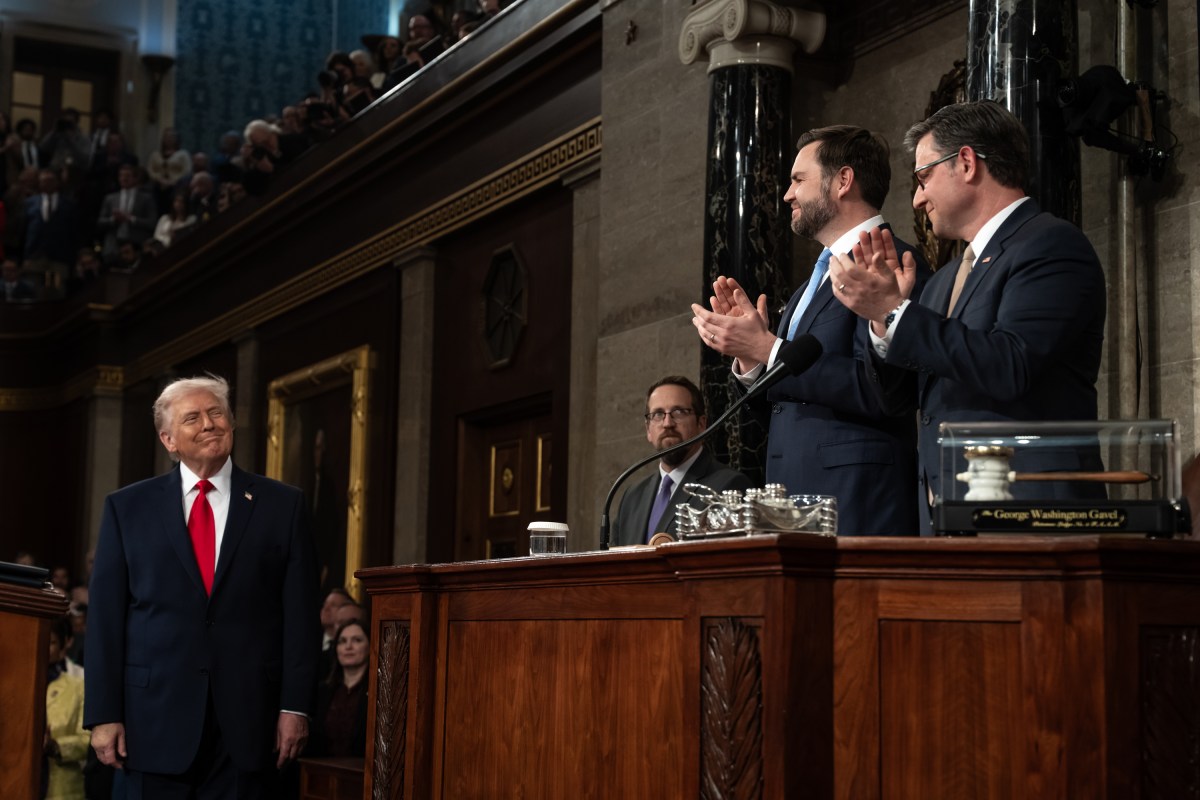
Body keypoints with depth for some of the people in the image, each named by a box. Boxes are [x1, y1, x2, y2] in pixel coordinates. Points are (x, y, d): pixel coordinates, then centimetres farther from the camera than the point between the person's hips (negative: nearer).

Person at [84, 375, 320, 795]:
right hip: (156, 721, 0)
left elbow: (300, 614, 2)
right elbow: (105, 617, 3)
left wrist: (295, 707, -4)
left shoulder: (283, 504, 5)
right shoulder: (127, 507, 7)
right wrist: (103, 714, -3)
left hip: (248, 721, 0)